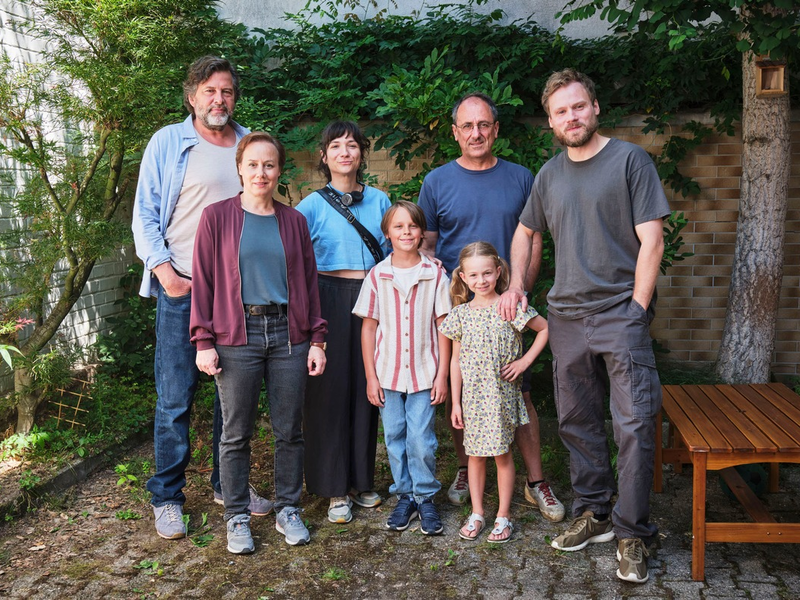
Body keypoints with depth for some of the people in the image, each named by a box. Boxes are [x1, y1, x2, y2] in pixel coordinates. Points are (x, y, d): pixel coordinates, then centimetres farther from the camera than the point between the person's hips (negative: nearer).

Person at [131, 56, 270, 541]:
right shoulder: (168, 143, 4)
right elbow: (145, 214, 2)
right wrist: (164, 270, -10)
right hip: (183, 288, -3)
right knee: (176, 397, -1)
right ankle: (167, 497, 14)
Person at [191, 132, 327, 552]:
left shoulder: (293, 221, 9)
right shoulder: (217, 217, 2)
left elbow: (308, 281, 10)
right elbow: (203, 281, 0)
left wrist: (316, 339, 5)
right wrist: (204, 342, -6)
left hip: (288, 332, 2)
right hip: (237, 334, -2)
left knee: (289, 430, 8)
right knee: (236, 433, 5)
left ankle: (288, 510, 24)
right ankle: (237, 518, 21)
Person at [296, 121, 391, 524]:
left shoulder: (379, 200, 11)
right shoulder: (313, 205, 0)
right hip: (331, 298, -3)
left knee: (367, 388, 7)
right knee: (331, 389, 0)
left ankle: (361, 480, 22)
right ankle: (336, 490, 12)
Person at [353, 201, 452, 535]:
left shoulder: (435, 275, -3)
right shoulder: (377, 276, -1)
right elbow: (368, 328, 2)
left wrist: (442, 375, -2)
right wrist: (371, 377, 0)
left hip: (424, 373, -1)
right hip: (387, 373, 2)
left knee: (422, 441, -1)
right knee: (395, 439, 10)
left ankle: (426, 498, 19)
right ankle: (404, 496, 26)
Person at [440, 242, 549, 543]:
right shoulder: (460, 313, 2)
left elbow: (545, 329, 3)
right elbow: (456, 360, 6)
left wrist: (525, 361, -5)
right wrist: (455, 403, 5)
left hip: (502, 394, -2)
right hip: (472, 396, 2)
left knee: (502, 453, 6)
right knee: (475, 455, 10)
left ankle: (504, 515, 19)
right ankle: (476, 513, 24)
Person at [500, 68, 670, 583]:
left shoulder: (630, 159, -3)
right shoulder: (550, 174, 12)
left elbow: (651, 239, -8)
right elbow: (525, 232, 25)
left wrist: (636, 309, -12)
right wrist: (515, 285, 11)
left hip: (621, 313, -5)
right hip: (567, 316, 5)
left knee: (635, 425, -7)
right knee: (577, 423, 11)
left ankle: (633, 534, 7)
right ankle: (594, 515, 27)